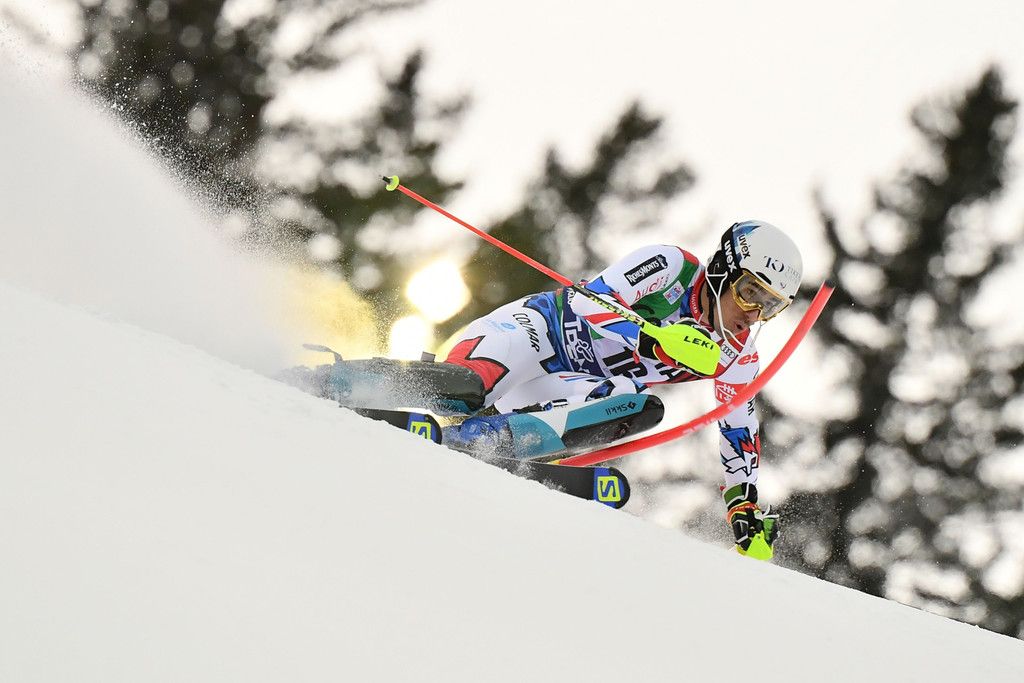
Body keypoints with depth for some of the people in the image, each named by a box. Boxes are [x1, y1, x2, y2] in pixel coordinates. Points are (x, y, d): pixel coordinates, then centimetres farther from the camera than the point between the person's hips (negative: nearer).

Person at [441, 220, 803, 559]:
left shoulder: (739, 356, 0)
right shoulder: (669, 267, -18)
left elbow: (739, 426, 13)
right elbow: (591, 300, -26)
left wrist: (745, 506, 7)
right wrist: (657, 340, -39)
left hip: (571, 384, 6)